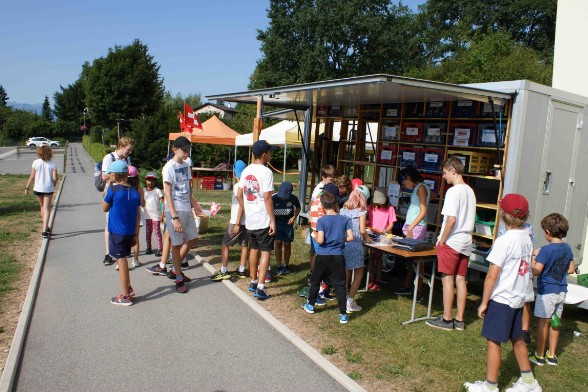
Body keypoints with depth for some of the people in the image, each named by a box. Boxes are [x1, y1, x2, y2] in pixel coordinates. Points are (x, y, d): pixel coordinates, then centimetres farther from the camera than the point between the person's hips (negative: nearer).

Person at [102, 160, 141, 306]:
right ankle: (128, 288, 30)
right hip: (130, 232, 6)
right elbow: (137, 216, 7)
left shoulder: (113, 190, -12)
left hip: (117, 232, -6)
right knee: (123, 260, 22)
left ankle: (125, 296, 8)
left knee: (121, 261, 0)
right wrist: (135, 234, 14)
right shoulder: (135, 193, 4)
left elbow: (105, 208, 2)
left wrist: (107, 192, 10)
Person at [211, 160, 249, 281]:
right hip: (247, 221, 8)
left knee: (225, 244, 1)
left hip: (237, 222, -8)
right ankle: (241, 271, 19)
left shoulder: (238, 186, -14)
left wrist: (237, 223, -18)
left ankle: (223, 272, 1)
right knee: (244, 245, 12)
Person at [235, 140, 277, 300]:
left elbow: (239, 195, 11)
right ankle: (260, 288, -3)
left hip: (249, 219, 7)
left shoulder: (246, 171, 7)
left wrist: (239, 220, 20)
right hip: (263, 221, -7)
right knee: (265, 252, 1)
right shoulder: (266, 172, -15)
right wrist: (273, 220, -15)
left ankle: (253, 282, 31)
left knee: (254, 249, 19)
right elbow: (267, 198, -19)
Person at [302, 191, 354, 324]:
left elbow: (320, 240, -18)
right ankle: (343, 314, 5)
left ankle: (310, 305, 35)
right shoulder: (344, 219, -2)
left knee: (315, 281, 19)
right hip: (338, 257, 2)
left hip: (323, 256, -1)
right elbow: (350, 237, -4)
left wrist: (315, 238, 3)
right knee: (340, 285, 5)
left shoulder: (321, 220, -11)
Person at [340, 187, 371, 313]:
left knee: (347, 272, 17)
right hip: (355, 245, -5)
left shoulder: (343, 209, 7)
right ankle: (350, 302, 2)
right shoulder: (361, 211, -7)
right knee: (358, 273, 6)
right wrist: (367, 238, 6)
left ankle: (345, 299, 21)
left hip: (343, 244, 5)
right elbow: (362, 231, -12)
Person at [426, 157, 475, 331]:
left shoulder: (453, 191, -16)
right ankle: (459, 320, 19)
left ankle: (446, 320, 8)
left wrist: (441, 241, -13)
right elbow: (469, 219, 15)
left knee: (447, 279, 0)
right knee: (460, 279, 11)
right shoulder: (470, 191, 11)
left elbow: (451, 219, -21)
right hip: (466, 242, 8)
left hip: (451, 242, -8)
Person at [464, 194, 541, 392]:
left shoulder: (504, 241, -20)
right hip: (518, 298, 8)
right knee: (517, 339, 22)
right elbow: (526, 270, 12)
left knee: (493, 341, 3)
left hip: (501, 299, -8)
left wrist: (484, 302, -12)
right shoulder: (527, 239, 3)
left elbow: (492, 275, -20)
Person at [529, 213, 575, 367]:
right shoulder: (567, 248, 2)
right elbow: (571, 269, 12)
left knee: (543, 322, 3)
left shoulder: (546, 250, -20)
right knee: (555, 322, 15)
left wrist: (534, 257, -8)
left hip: (546, 290, -6)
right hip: (561, 291, 7)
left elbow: (536, 271, -22)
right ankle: (552, 355, 25)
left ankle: (539, 355, 13)